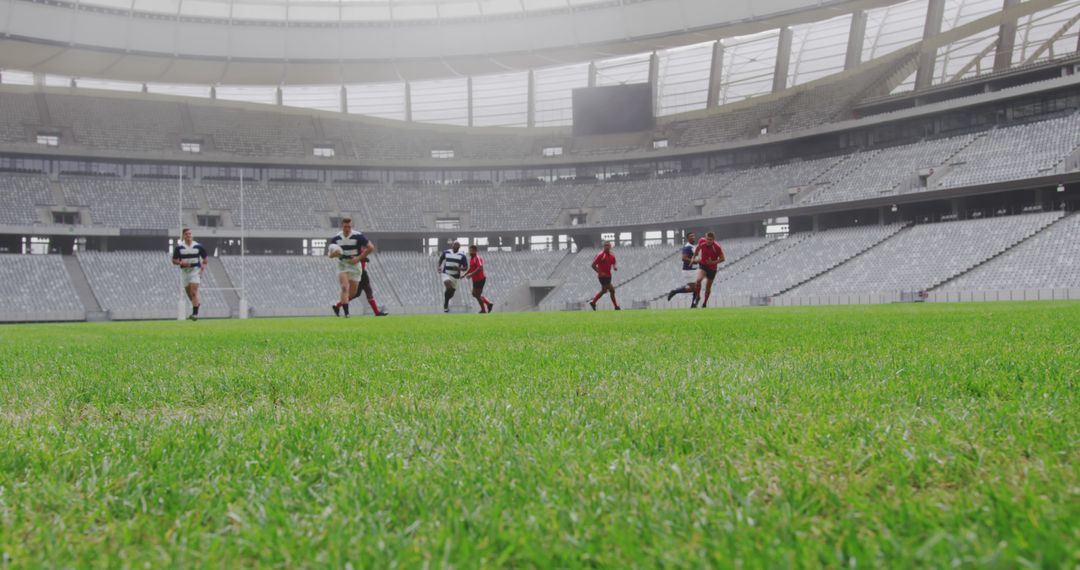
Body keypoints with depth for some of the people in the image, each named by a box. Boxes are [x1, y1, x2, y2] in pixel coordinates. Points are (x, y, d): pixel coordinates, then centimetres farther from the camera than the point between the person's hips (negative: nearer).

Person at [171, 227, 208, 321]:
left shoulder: (198, 246, -2)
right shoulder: (178, 247, 0)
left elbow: (205, 257, 8)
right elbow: (174, 261, 2)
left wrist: (203, 268, -4)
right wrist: (181, 262, -18)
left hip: (195, 270, -3)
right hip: (184, 271, 3)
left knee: (194, 292, -14)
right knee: (189, 293, 11)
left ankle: (195, 313, -13)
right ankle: (197, 303, 41)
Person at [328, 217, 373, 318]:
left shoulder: (358, 236, -10)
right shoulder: (336, 238, 0)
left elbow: (371, 248, -8)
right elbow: (330, 254, 10)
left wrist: (359, 258, -14)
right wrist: (334, 254, -15)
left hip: (355, 265, 0)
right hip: (342, 265, 0)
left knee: (352, 293, 3)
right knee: (345, 287, -21)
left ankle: (337, 306, 26)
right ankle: (346, 311, -23)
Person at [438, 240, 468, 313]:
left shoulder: (462, 255, -6)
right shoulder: (446, 252, -1)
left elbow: (465, 267, -4)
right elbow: (441, 259, 19)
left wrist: (459, 268, -24)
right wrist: (438, 266, 3)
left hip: (455, 276, 2)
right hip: (446, 274, -1)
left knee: (451, 293, 9)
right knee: (449, 287, -28)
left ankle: (446, 302, 44)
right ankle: (445, 304, -9)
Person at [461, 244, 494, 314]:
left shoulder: (477, 258, -18)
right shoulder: (471, 258, 11)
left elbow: (480, 268, -30)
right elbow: (471, 268, 23)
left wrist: (471, 274, -30)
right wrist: (464, 275, 16)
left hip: (480, 279, -10)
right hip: (476, 279, 10)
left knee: (477, 295, 0)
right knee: (475, 294, 16)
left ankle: (483, 310, 14)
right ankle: (489, 304, 22)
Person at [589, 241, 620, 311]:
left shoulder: (612, 255, 8)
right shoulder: (600, 255, -12)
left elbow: (614, 263, 17)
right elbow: (593, 265, -11)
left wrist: (615, 267, -8)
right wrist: (600, 273, -18)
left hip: (608, 276, 8)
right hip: (603, 276, -8)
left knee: (604, 290, 16)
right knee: (612, 290, -9)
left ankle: (593, 302, 29)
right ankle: (616, 307, 0)